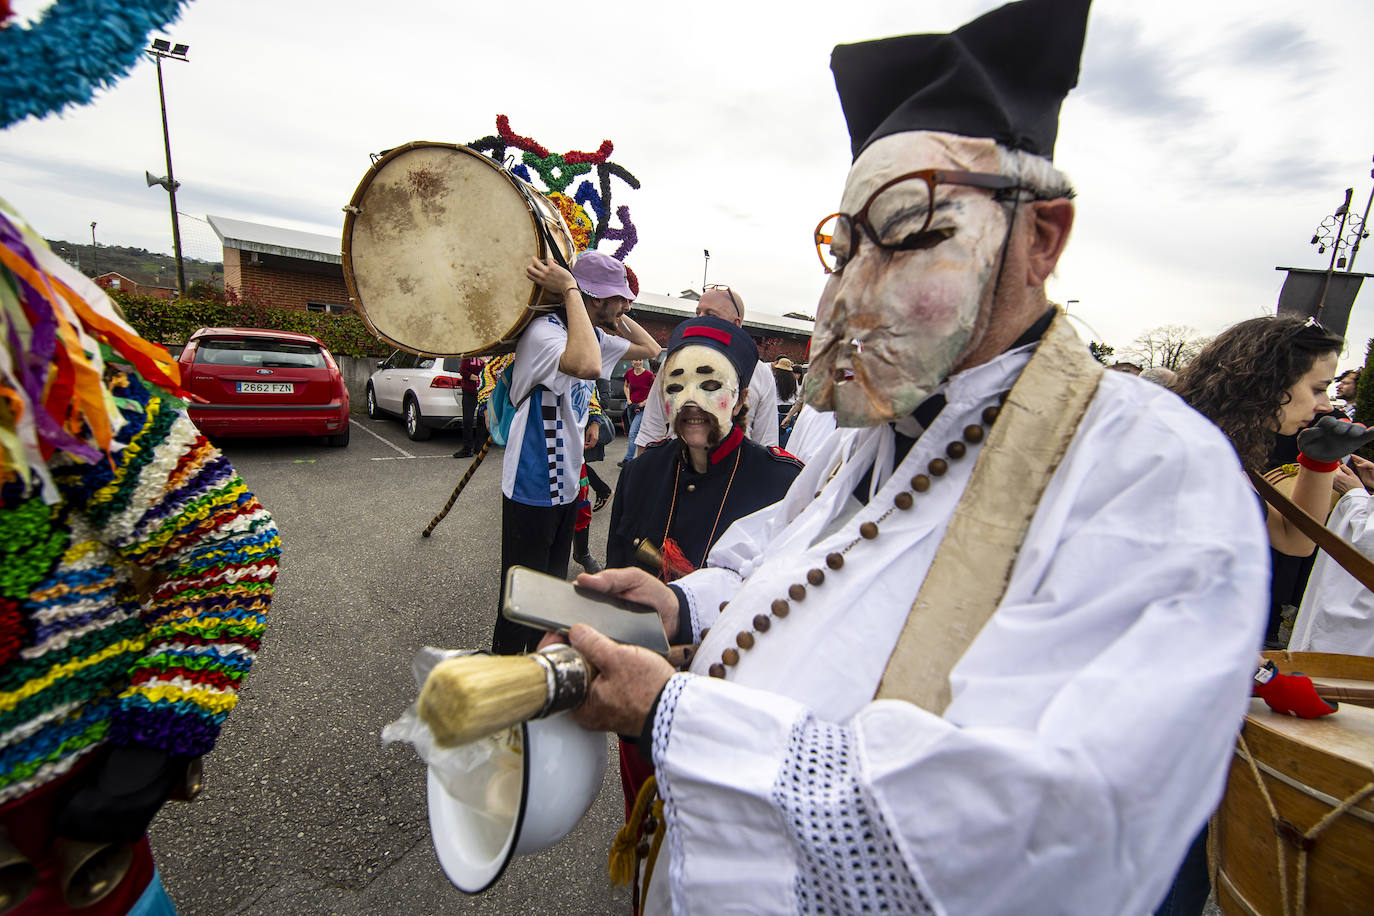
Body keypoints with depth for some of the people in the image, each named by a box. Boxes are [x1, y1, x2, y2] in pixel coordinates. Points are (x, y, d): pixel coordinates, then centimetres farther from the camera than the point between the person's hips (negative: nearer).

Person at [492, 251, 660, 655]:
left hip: (566, 485, 9)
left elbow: (651, 350, 17)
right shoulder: (544, 331, -22)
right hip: (532, 489, -9)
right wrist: (571, 290, -33)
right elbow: (588, 366, -44)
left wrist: (617, 316, 6)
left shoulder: (594, 334, 7)